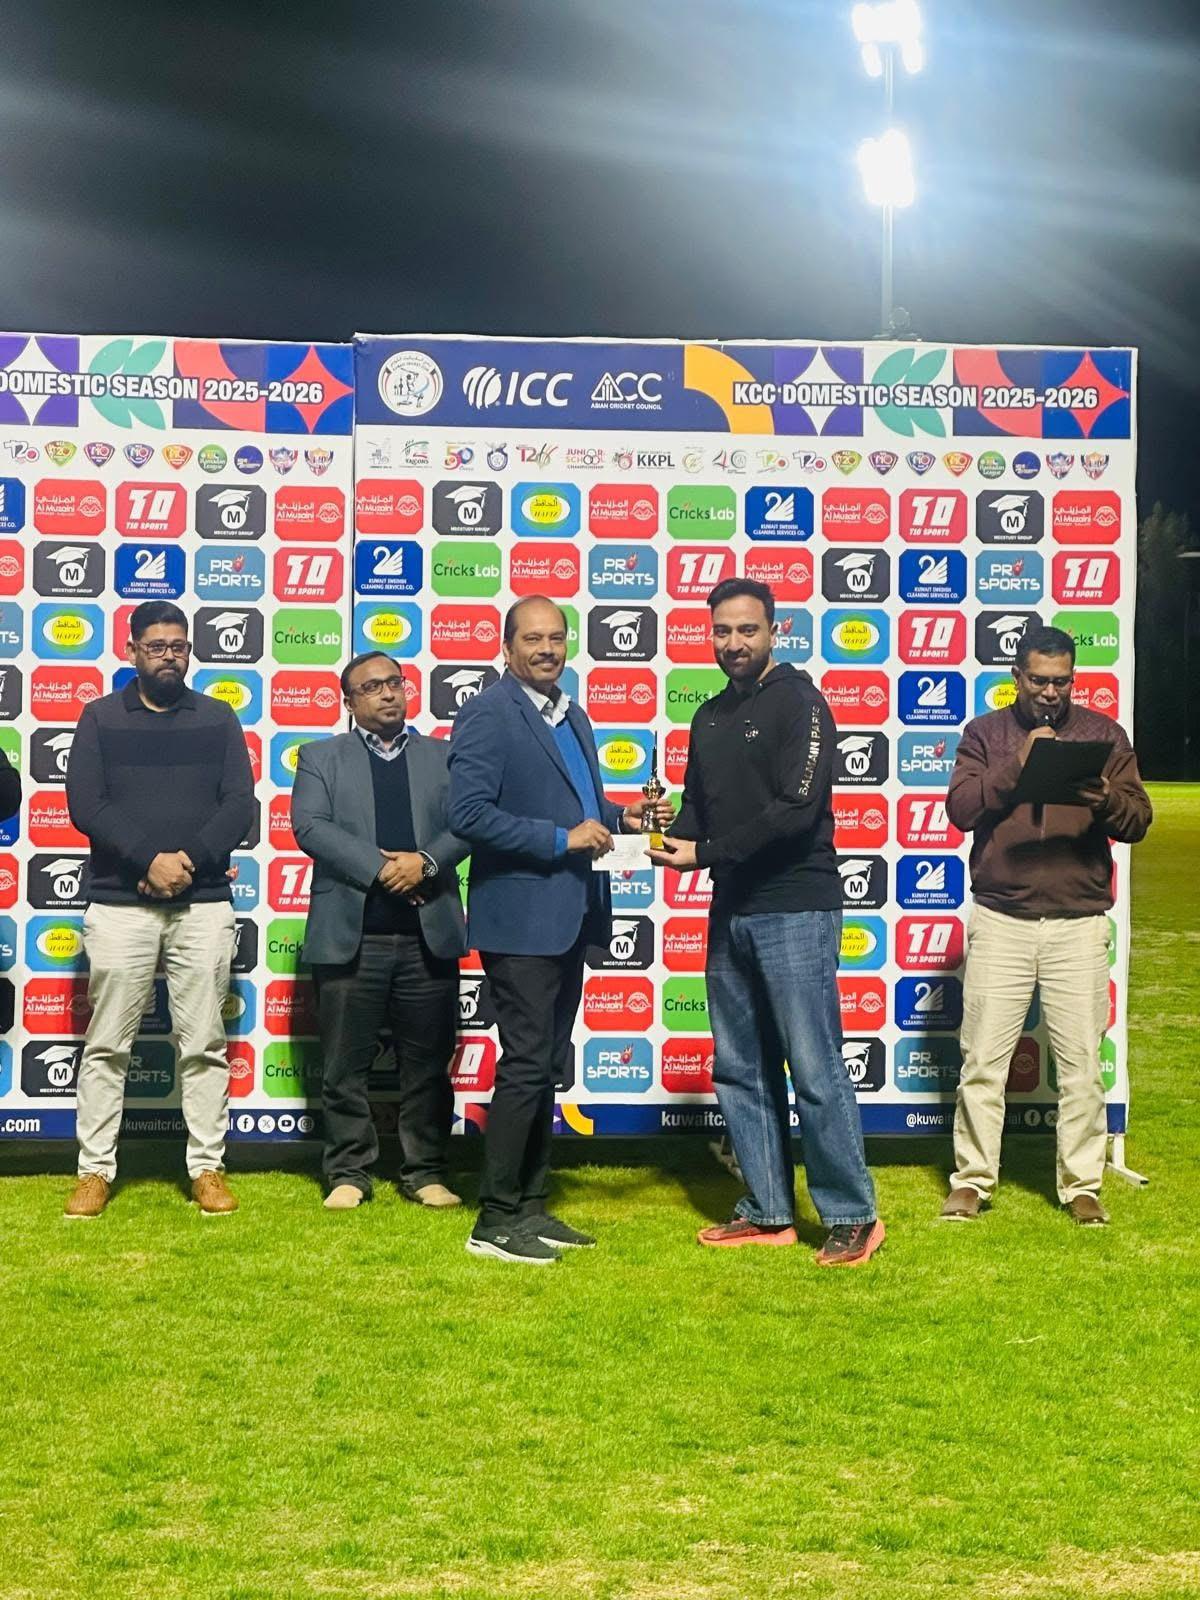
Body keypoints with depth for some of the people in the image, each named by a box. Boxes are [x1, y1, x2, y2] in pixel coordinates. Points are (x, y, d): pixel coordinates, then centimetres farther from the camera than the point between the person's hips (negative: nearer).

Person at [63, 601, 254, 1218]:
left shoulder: (217, 719, 10)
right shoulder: (100, 717, 7)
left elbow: (240, 805, 2)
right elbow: (85, 803, -4)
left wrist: (187, 860, -12)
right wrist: (150, 859, -15)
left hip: (204, 904, 1)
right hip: (119, 904, -1)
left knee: (204, 1045, 3)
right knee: (106, 1046, 2)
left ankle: (208, 1169, 10)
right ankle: (94, 1171, 9)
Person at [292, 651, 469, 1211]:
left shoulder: (442, 756, 14)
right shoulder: (321, 757, 9)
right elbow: (309, 826, -6)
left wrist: (426, 861, -15)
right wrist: (381, 868, -15)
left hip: (429, 937, 2)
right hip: (351, 935, -1)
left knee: (428, 1064, 6)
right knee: (346, 1065, 3)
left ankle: (425, 1172, 15)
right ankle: (348, 1174, 14)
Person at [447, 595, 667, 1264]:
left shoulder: (572, 717, 16)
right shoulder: (489, 714, -11)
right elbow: (469, 813, -20)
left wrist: (619, 816, 6)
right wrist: (562, 838, -21)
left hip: (567, 918, 9)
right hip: (521, 917, -9)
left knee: (547, 1067, 13)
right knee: (526, 1066, -7)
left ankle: (531, 1206, 21)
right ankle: (496, 1221, 2)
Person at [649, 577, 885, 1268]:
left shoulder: (798, 701, -7)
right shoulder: (711, 718, 17)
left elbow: (796, 808, -17)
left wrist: (706, 852, -16)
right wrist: (673, 837, -4)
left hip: (796, 908, -8)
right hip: (731, 912, 8)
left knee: (816, 1068, -6)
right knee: (740, 1068, 10)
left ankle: (854, 1217, 3)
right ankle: (769, 1212, 20)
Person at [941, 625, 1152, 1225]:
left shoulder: (1104, 734, 10)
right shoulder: (985, 733, 8)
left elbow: (1139, 820, 3)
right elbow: (961, 808, -5)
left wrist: (1106, 799, -17)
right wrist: (1016, 766, -15)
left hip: (1078, 923, 1)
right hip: (1000, 921, 0)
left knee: (1081, 1064, 2)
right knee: (982, 1060, 1)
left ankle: (1082, 1186, 12)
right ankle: (972, 1180, 12)